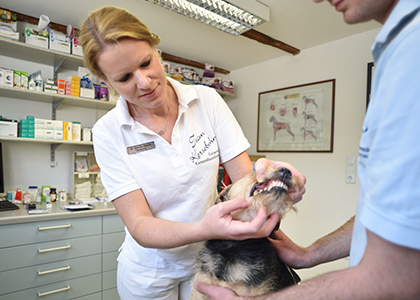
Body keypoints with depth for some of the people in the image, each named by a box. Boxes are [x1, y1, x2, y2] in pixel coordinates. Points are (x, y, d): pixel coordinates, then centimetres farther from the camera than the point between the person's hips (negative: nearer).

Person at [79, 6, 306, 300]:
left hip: (207, 260, 2)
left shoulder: (207, 100, -12)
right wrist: (204, 228, -41)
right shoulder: (108, 132, -17)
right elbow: (139, 225, -22)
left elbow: (244, 174, -13)